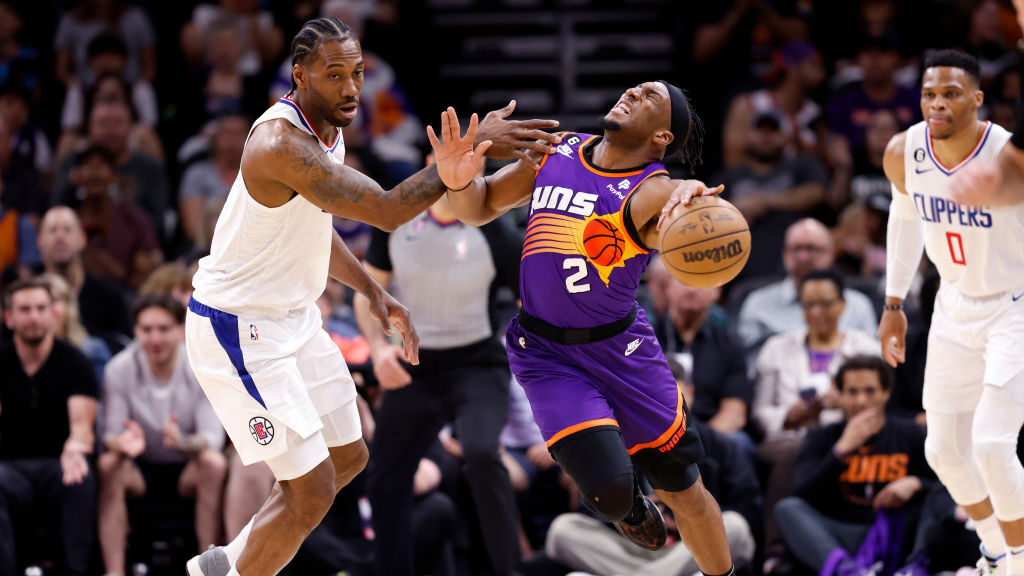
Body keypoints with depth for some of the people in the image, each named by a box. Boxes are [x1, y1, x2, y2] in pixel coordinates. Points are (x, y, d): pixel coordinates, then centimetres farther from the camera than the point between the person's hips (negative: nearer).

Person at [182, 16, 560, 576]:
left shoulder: (326, 129, 3)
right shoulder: (282, 144, -29)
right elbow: (387, 210, -33)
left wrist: (371, 290, 11)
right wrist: (472, 147, -33)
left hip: (291, 316, 10)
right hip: (240, 330, -10)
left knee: (347, 457, 19)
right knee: (311, 489, -9)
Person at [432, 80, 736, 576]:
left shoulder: (653, 192, -14)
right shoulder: (556, 152, -2)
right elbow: (481, 208, 9)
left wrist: (694, 201, -60)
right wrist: (459, 182, -14)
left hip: (621, 350, -1)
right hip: (547, 354, 1)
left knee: (682, 488, 8)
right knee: (608, 490, -18)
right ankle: (628, 506, 19)